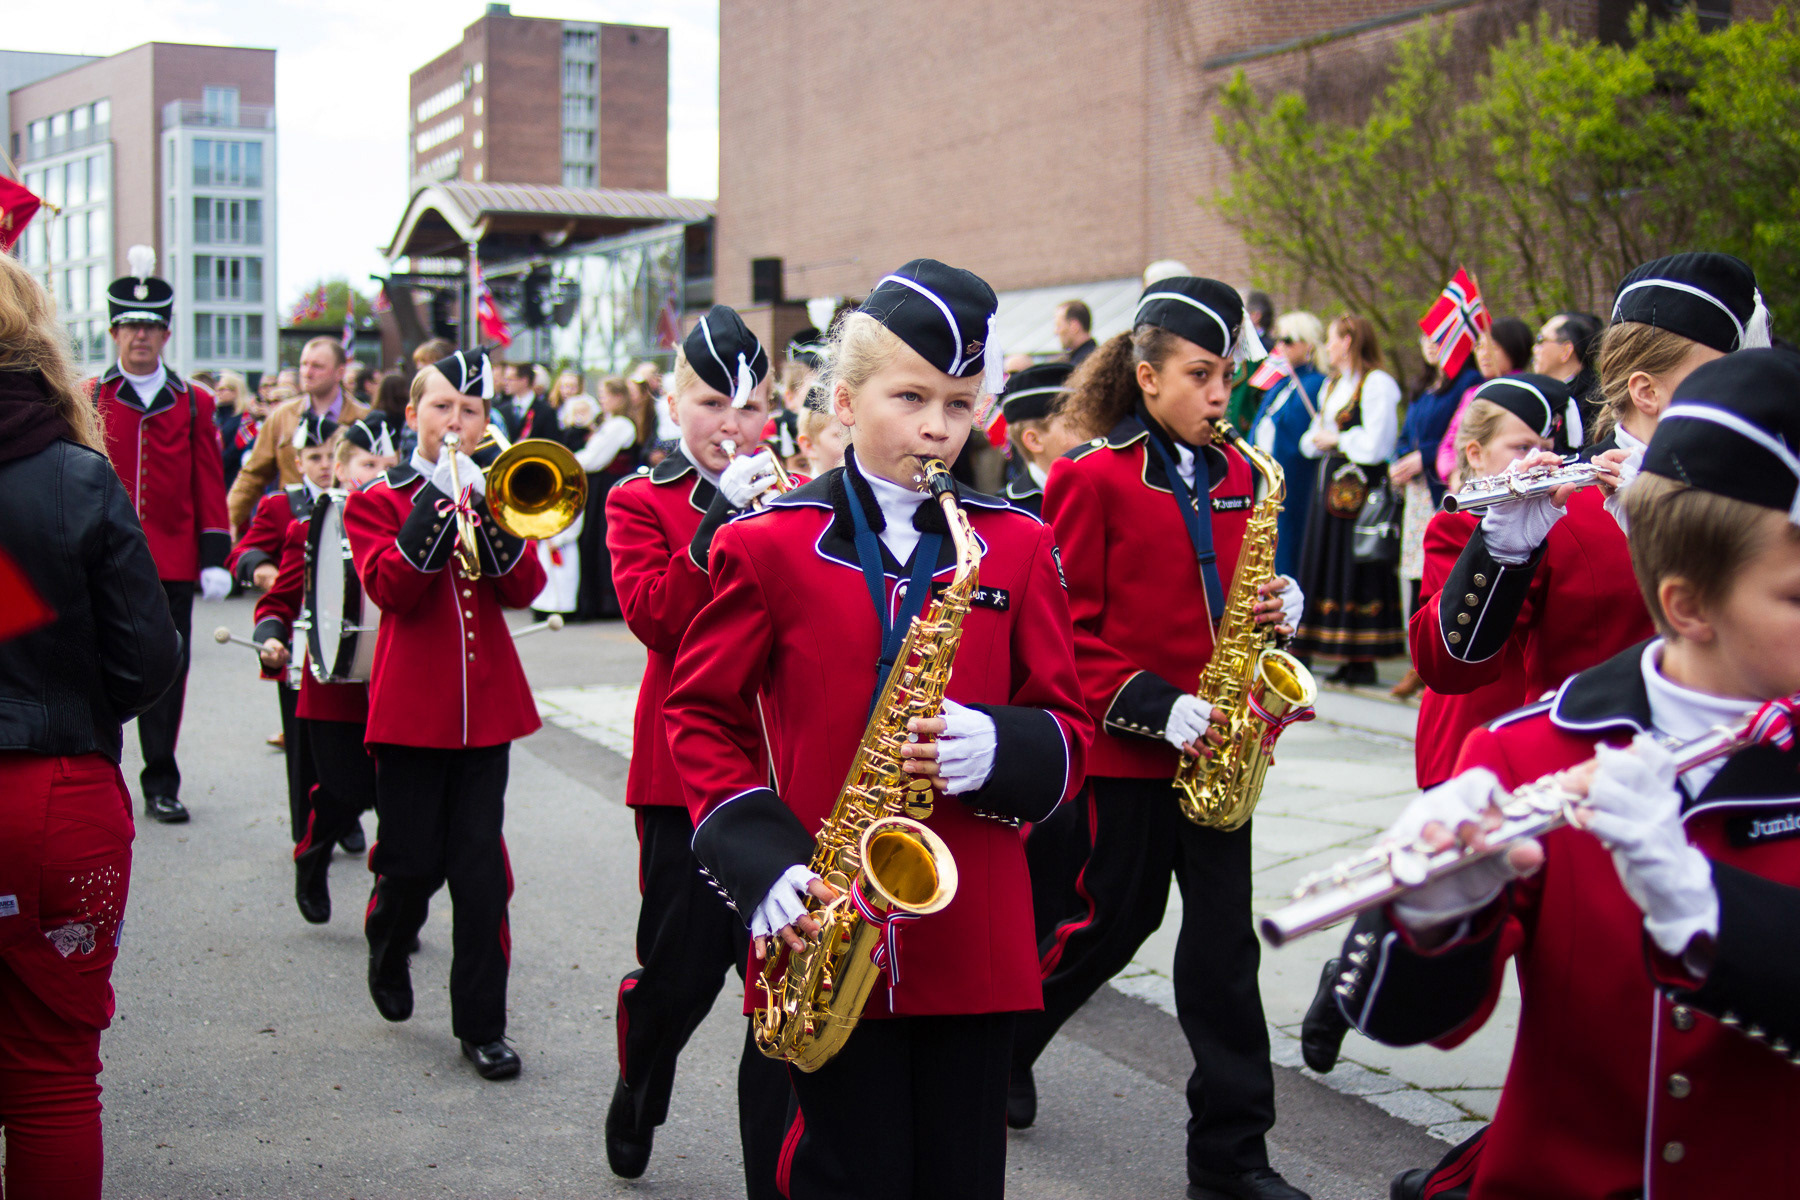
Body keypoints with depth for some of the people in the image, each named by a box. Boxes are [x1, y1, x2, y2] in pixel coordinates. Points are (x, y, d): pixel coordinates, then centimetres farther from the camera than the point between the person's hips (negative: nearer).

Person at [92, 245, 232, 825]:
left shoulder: (194, 404, 7)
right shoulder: (87, 400, 4)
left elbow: (209, 485, 6)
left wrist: (214, 559, 1)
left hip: (173, 563, 1)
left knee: (166, 673, 5)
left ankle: (161, 785, 14)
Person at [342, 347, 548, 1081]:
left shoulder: (491, 492, 12)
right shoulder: (377, 500, 4)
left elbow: (524, 588, -3)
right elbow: (389, 588, -13)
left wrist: (485, 506, -16)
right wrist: (436, 503, -20)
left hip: (486, 703, 2)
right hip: (411, 706, -2)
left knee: (481, 865, 0)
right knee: (413, 859, 3)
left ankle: (482, 1024, 8)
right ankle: (388, 948, 36)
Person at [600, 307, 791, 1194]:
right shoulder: (641, 501, 3)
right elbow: (654, 615, -13)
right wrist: (723, 515, -19)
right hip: (687, 768, -2)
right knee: (682, 969, 9)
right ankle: (637, 1097, 40)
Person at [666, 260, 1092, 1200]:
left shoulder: (1018, 548, 6)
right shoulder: (769, 543, 0)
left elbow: (1068, 728, 7)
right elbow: (701, 714, 4)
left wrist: (995, 748, -16)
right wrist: (759, 860, -9)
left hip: (974, 938, 2)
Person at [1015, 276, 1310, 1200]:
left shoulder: (1235, 476, 10)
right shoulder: (1092, 478, -8)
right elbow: (1067, 627, -10)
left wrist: (1278, 603, -2)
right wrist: (1154, 706, -19)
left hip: (1211, 749, 5)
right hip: (1121, 745, -5)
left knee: (1224, 937, 4)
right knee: (1109, 922, 7)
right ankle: (996, 1048, 35)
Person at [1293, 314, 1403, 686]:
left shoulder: (1377, 384, -10)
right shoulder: (1332, 385, 18)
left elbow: (1375, 445, -18)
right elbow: (1312, 438, 21)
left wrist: (1337, 440, -7)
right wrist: (1317, 439, 0)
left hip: (1360, 487, -9)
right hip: (1330, 483, 9)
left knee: (1357, 570, -7)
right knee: (1330, 567, 9)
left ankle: (1363, 661, -3)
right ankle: (1347, 657, 14)